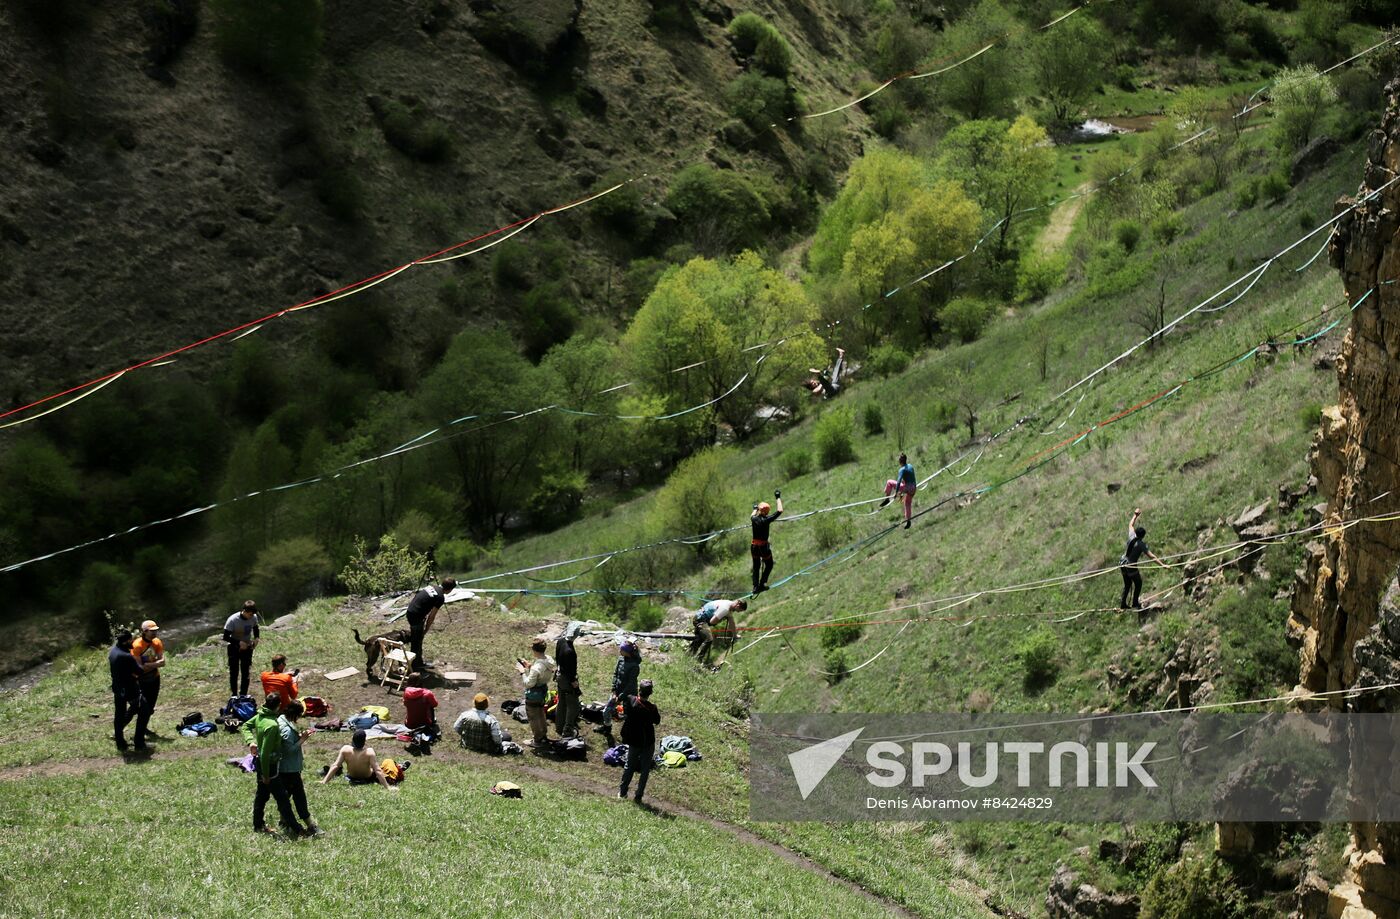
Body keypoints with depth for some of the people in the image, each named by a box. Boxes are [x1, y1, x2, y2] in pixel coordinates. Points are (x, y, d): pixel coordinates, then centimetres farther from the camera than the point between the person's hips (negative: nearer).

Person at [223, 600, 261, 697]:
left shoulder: (254, 617, -12)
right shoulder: (233, 620, -26)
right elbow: (226, 637, -21)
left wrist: (256, 638, -9)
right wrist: (239, 643, -30)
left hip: (247, 648, 4)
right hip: (234, 649, -4)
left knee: (246, 673, 8)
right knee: (234, 673, 2)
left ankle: (243, 695, 19)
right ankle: (234, 696, 14)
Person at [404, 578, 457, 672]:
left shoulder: (432, 587, 13)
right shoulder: (440, 597, -12)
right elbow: (432, 616, -10)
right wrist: (426, 630, 1)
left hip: (410, 611, 9)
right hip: (416, 615, -9)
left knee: (418, 640, 21)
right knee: (416, 641, 1)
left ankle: (419, 662, 33)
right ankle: (414, 666, 7)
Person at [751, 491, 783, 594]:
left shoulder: (754, 519, -4)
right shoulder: (766, 520, -18)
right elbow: (780, 511, -13)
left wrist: (755, 509, 44)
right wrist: (778, 498, -2)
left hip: (754, 546, 5)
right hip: (763, 546, -5)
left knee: (756, 566, 19)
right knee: (769, 565, 15)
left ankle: (755, 586, 15)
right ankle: (762, 583, 2)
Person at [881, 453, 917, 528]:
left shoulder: (902, 470, -15)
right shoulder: (910, 466, 8)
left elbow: (899, 481, -22)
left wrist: (896, 492, -20)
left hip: (906, 488, -7)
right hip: (913, 488, 7)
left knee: (889, 482, 6)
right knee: (908, 504, 24)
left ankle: (887, 499, 8)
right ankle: (908, 521, 25)